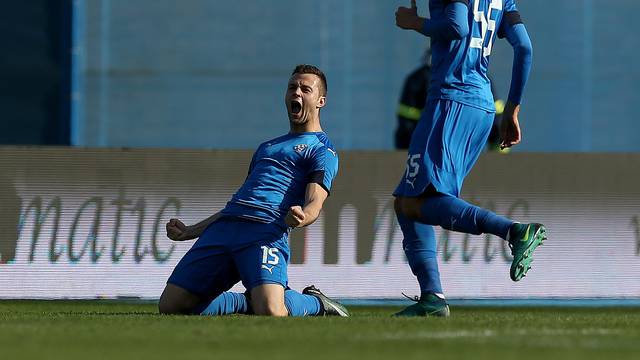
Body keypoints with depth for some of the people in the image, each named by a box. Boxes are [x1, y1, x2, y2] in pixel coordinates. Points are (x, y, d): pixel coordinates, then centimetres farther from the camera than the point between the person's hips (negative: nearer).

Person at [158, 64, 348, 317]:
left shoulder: (323, 150, 10)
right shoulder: (266, 147, 34)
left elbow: (314, 202, -5)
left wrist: (301, 217, -30)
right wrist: (190, 232, 28)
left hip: (265, 230, -7)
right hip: (222, 229, 7)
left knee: (270, 313, -31)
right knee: (170, 306, -4)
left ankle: (314, 303, 5)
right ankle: (249, 302, 14)